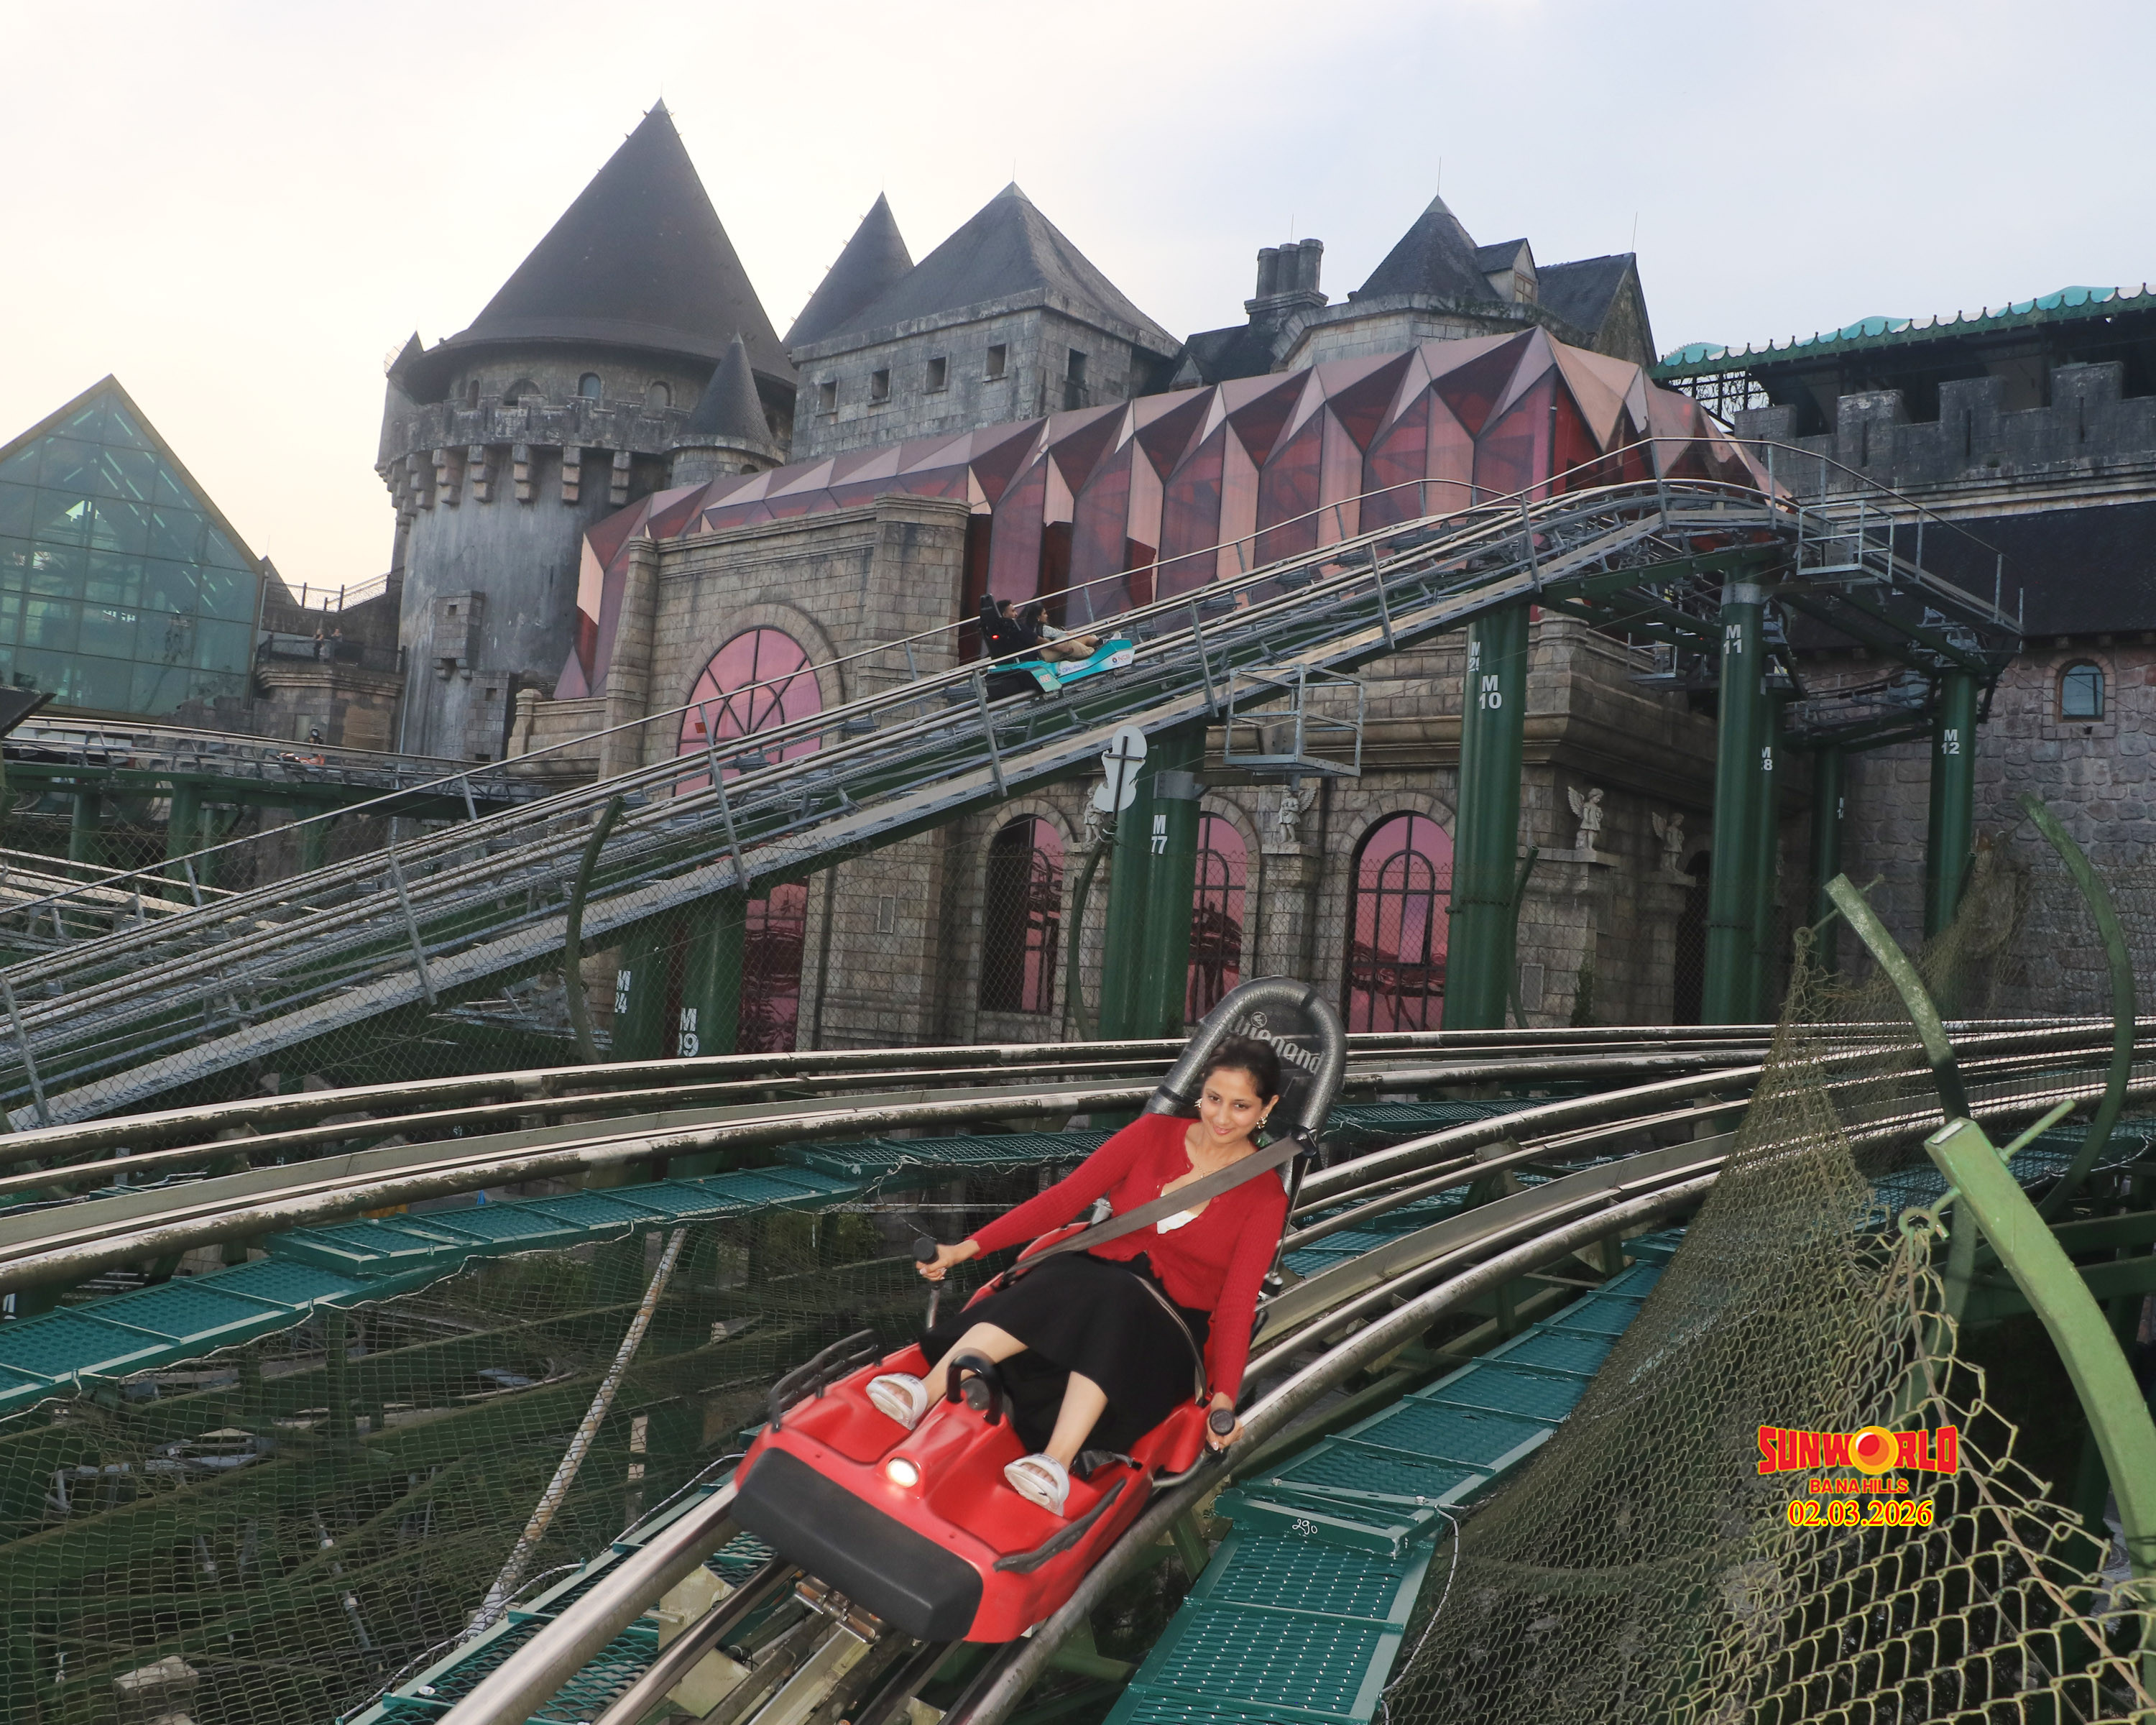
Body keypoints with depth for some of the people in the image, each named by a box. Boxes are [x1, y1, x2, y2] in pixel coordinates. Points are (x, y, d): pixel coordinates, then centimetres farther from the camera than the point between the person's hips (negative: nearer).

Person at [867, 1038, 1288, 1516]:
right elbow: (1064, 1199, 3)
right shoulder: (1153, 1134, 7)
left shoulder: (1265, 1197, 1)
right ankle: (925, 1393, -47)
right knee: (1059, 1286, -34)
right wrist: (966, 1249, -5)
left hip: (1166, 1330, -2)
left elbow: (1235, 1304, -6)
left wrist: (1224, 1397, -22)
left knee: (1115, 1302, -37)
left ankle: (1057, 1464, -53)